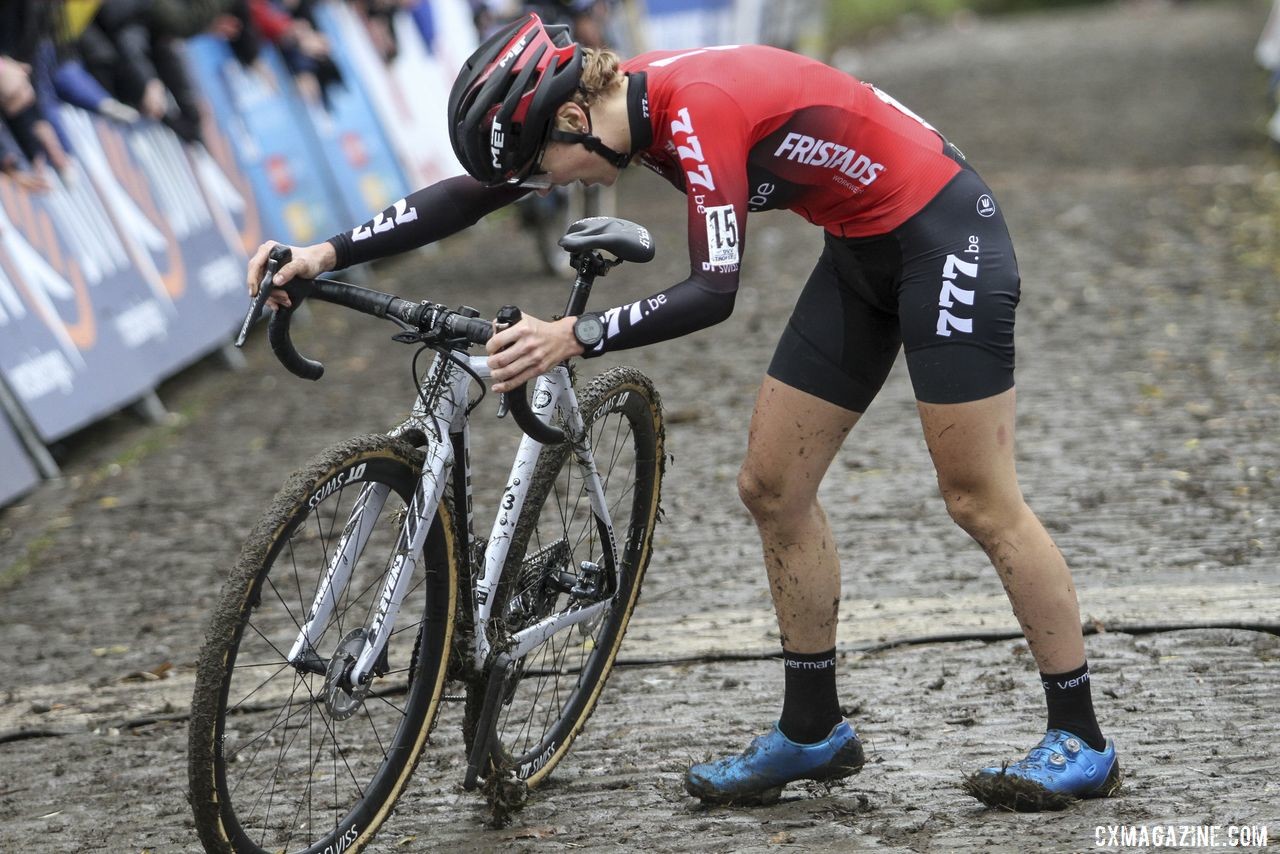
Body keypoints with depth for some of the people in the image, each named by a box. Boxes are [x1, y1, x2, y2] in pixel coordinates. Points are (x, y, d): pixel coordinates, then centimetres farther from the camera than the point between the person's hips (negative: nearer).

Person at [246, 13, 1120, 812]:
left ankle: (1082, 743, 4)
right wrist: (326, 255, -3)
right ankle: (814, 729, 18)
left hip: (942, 235, -9)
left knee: (980, 499, -6)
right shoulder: (623, 103, -2)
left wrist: (572, 336, -34)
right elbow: (474, 196, 3)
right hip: (863, 249, 9)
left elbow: (714, 292, -33)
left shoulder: (696, 107, -28)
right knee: (773, 487, 8)